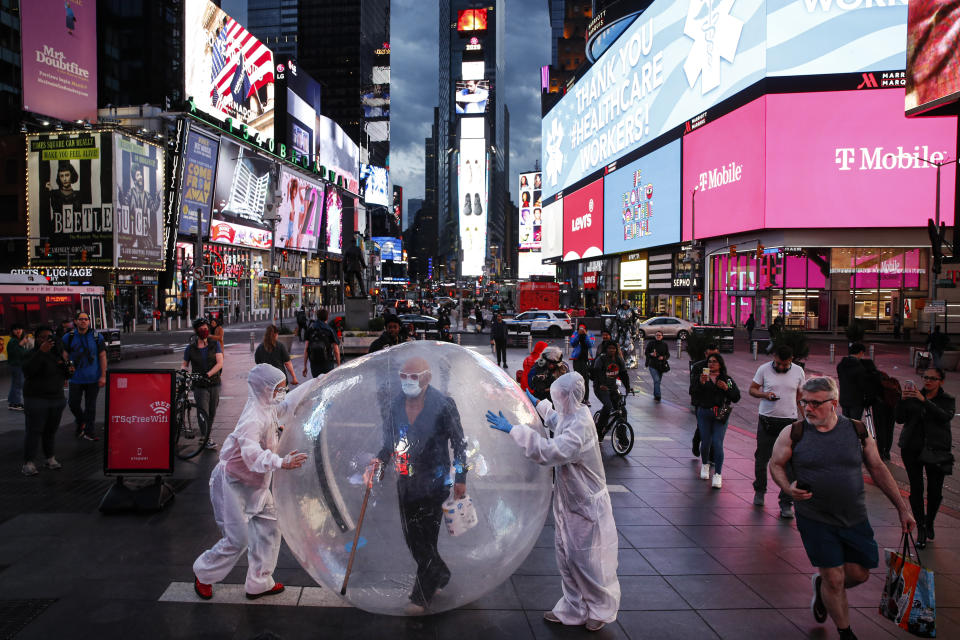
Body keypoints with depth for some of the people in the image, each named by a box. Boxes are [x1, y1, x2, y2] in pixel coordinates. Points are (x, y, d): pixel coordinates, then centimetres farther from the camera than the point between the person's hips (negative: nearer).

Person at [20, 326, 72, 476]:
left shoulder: (57, 354, 13)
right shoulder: (32, 355, -7)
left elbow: (63, 376, 24)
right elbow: (28, 370, -28)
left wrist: (68, 371, 0)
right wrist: (41, 352, -34)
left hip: (57, 398, 6)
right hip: (36, 400, -6)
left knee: (51, 430, 10)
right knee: (34, 430, -5)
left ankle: (50, 458, 19)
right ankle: (28, 463, -2)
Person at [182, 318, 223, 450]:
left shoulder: (215, 344, 2)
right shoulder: (190, 348, 2)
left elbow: (220, 363, -7)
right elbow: (185, 364, 11)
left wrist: (208, 374, -21)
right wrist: (182, 371, -12)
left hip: (214, 384, 1)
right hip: (199, 385, -1)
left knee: (212, 412, 9)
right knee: (203, 412, -9)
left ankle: (208, 430, 31)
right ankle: (207, 439, 2)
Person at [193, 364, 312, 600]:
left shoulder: (269, 409, 1)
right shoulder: (253, 417, -28)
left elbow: (288, 403, 22)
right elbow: (251, 453, -41)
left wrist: (314, 384, 19)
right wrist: (282, 462, -53)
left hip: (255, 484, 9)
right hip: (232, 483, -9)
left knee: (269, 528, 8)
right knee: (237, 539, -1)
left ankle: (259, 583, 21)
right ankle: (203, 575, 26)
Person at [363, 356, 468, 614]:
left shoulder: (443, 405, -12)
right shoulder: (395, 405, 2)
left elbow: (459, 443, -5)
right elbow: (389, 442, 11)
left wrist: (461, 478, -6)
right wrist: (377, 464, -6)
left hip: (433, 483, -5)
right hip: (406, 482, 6)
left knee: (426, 539, -1)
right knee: (411, 537, 14)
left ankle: (421, 596, 16)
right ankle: (440, 575, 38)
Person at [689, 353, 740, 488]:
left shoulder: (727, 379, 7)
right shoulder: (701, 376, 4)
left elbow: (736, 397, 4)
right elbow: (692, 392, -7)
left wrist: (727, 388, -11)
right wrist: (700, 383, -21)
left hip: (721, 415, 0)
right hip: (704, 413, 1)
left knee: (717, 444, -9)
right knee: (706, 442, 4)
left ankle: (718, 474, -3)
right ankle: (705, 465, 34)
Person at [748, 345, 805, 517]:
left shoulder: (798, 371, 2)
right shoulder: (764, 369, -3)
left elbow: (801, 393, 15)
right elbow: (752, 389, 4)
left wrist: (788, 404, 0)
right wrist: (765, 395, -15)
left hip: (789, 422, 0)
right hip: (767, 421, 0)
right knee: (762, 458, 10)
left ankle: (786, 503, 6)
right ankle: (759, 490, 34)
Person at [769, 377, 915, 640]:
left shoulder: (858, 431, -4)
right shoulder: (793, 433, -9)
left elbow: (878, 469, 6)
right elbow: (776, 464, 2)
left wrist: (902, 508, 7)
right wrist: (789, 488, -19)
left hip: (855, 519, 3)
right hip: (815, 519, -3)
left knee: (859, 574, 9)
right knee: (834, 579, 2)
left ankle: (820, 583, 41)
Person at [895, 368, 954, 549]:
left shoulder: (947, 400, 4)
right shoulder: (913, 396, 7)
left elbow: (946, 416, -17)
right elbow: (899, 418, -1)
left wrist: (924, 401, -27)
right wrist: (903, 400, -17)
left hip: (936, 449, -1)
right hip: (912, 448, 1)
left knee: (935, 490, 0)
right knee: (916, 489, -1)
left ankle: (930, 521, 26)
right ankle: (921, 528, 8)